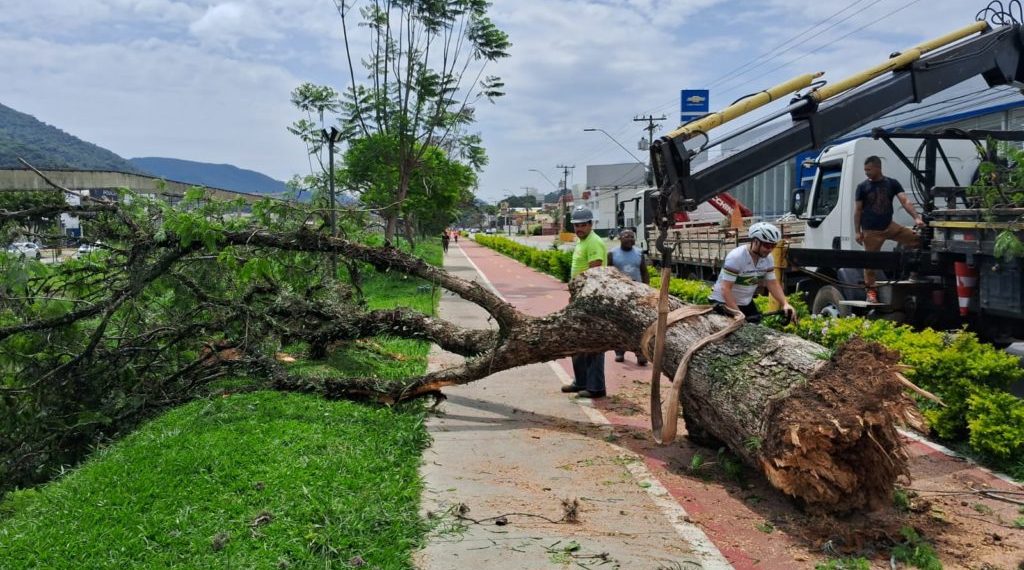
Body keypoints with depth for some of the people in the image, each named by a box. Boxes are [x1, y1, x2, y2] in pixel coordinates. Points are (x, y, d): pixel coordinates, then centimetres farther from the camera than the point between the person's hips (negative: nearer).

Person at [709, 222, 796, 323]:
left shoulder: (768, 259, -5)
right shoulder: (735, 257, -26)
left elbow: (773, 284, 0)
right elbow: (726, 289, -28)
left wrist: (785, 304, -17)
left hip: (746, 303, 7)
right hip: (723, 302, -7)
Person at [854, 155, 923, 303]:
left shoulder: (892, 184, 3)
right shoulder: (862, 187, 0)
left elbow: (905, 201, -6)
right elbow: (857, 210, 2)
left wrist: (916, 217, -20)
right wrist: (857, 231, -4)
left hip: (889, 226, 2)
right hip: (871, 231, -2)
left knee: (916, 238, -11)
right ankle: (871, 290, 12)